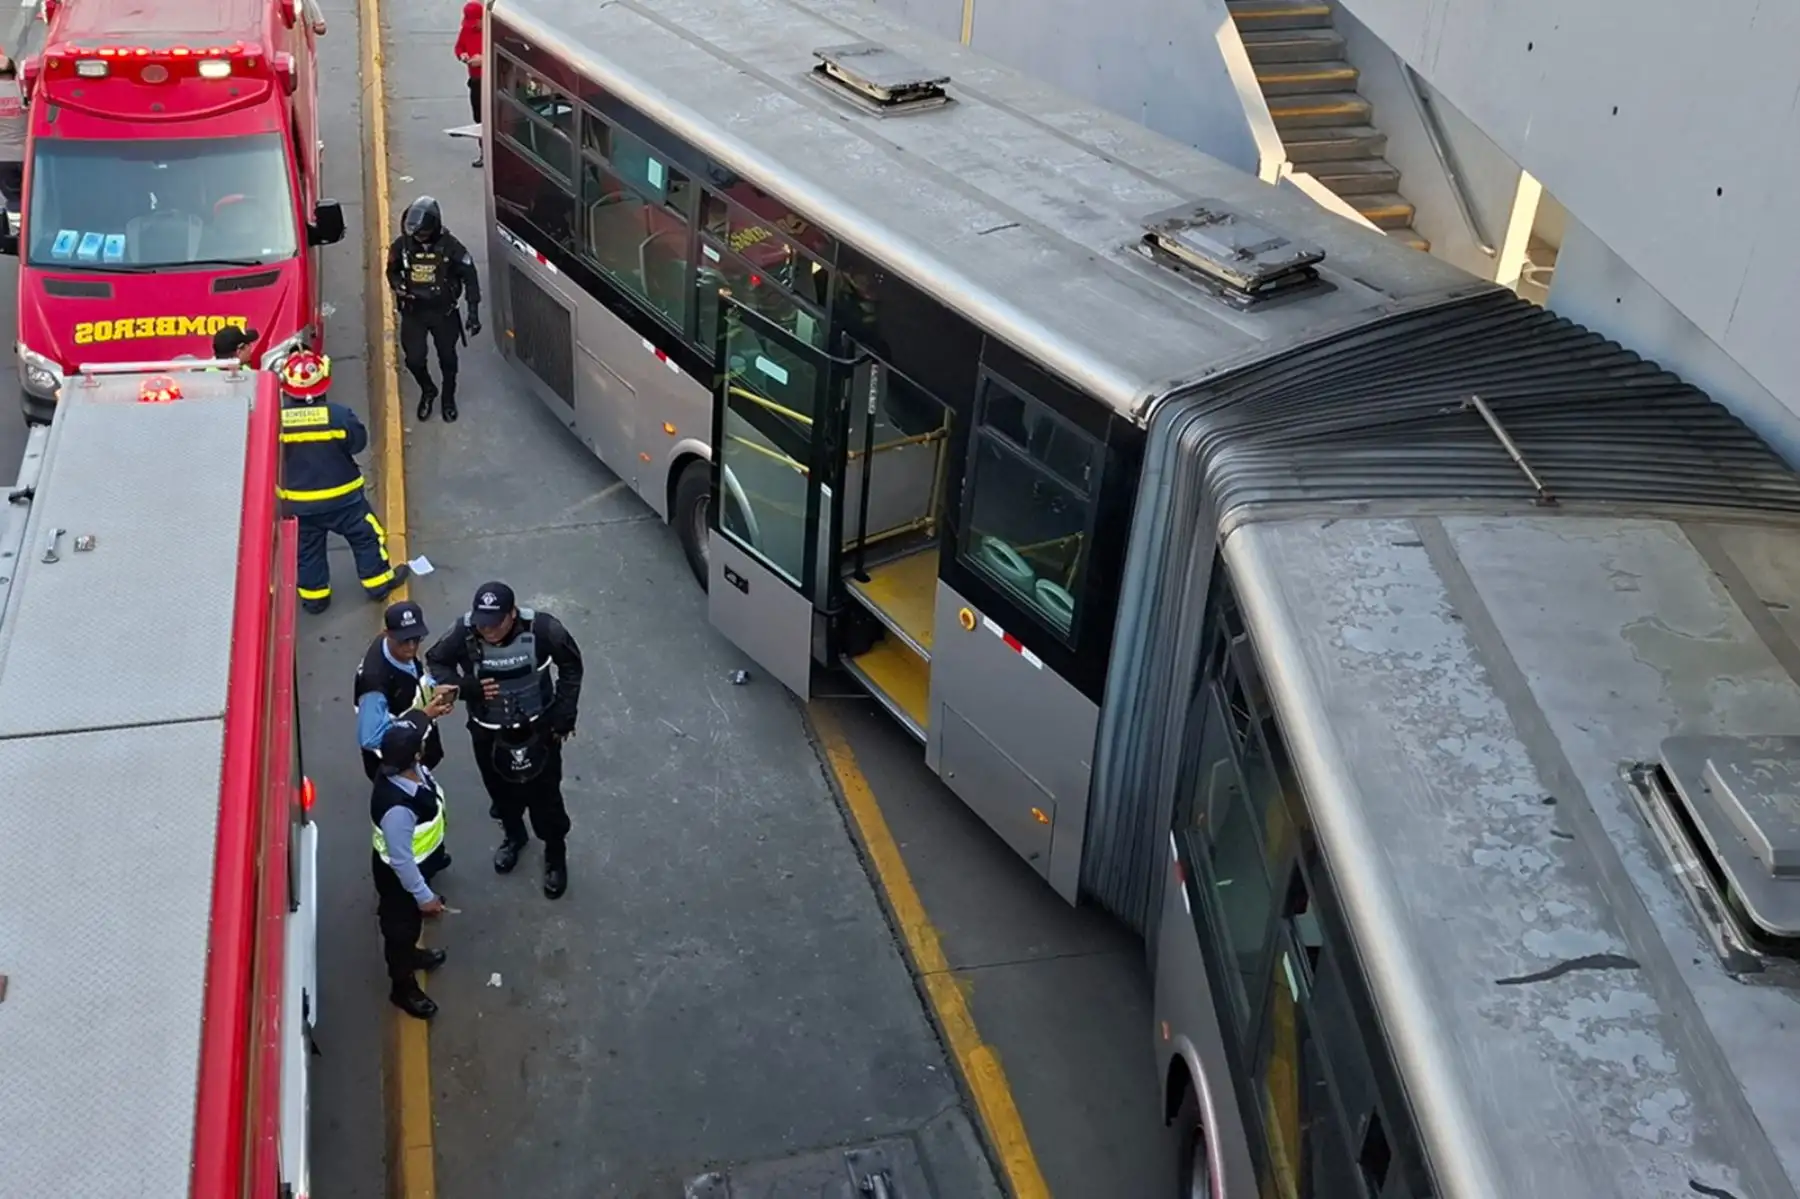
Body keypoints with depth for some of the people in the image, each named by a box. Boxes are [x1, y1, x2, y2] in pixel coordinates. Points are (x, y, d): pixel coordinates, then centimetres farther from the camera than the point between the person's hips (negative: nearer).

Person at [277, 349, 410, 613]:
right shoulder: (337, 415, -23)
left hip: (297, 500, 2)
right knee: (366, 536, 20)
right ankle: (378, 583, 32)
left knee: (307, 548, 20)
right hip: (341, 496, -2)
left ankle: (314, 596, 31)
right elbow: (358, 442, -9)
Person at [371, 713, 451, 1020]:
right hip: (400, 875, -8)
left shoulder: (410, 769, -23)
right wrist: (424, 896, -19)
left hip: (419, 863, 8)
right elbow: (401, 861, -32)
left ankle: (410, 955, 63)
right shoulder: (397, 807, -45)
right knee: (401, 927, 20)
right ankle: (403, 986, 46)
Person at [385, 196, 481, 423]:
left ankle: (449, 397, 40)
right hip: (413, 312, 1)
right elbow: (392, 270, 6)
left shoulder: (449, 246, -20)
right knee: (414, 359, 1)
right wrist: (397, 286, -17)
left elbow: (469, 275, -10)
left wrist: (473, 311, -14)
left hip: (443, 311, -1)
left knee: (447, 357, 15)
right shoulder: (402, 245, -13)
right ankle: (427, 391, 33)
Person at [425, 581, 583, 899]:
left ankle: (555, 856, 37)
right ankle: (513, 836, 55)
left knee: (544, 796, 11)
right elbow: (435, 663, -8)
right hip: (488, 733, 2)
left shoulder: (541, 628, -28)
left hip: (537, 728, -2)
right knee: (502, 792, 24)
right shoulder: (463, 632, -26)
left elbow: (571, 664, -10)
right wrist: (467, 686, -26)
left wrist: (565, 713, -12)